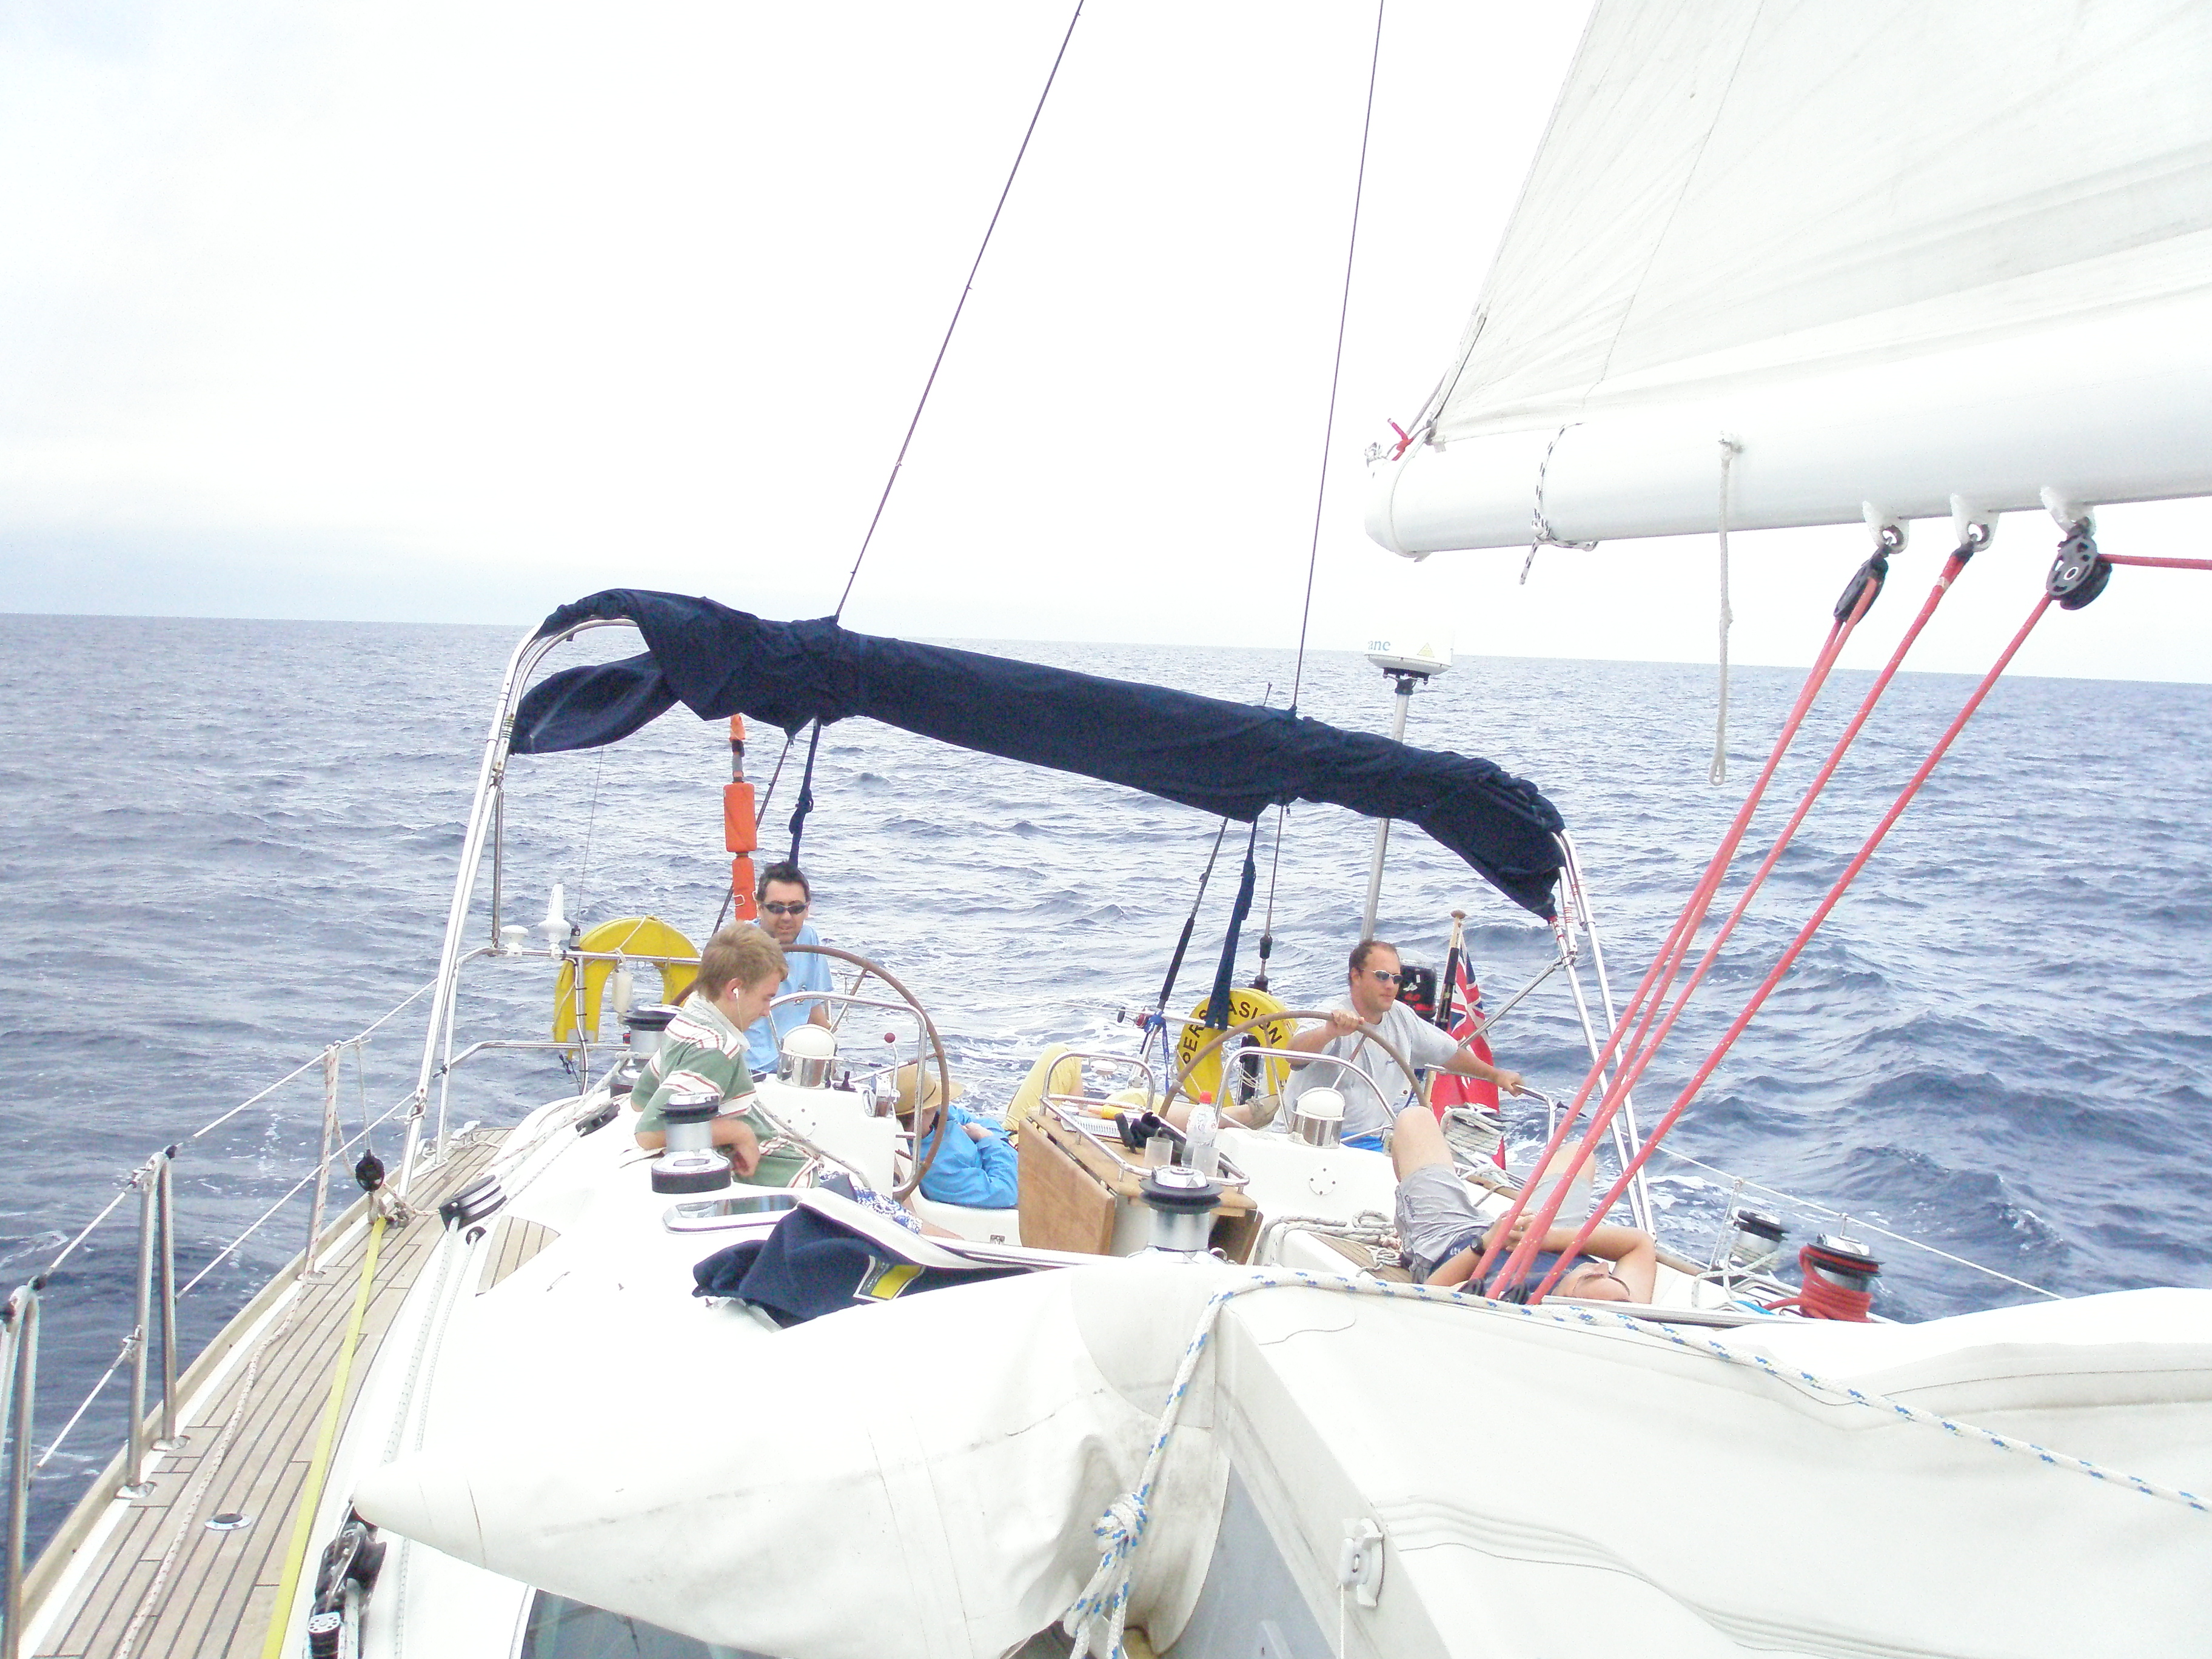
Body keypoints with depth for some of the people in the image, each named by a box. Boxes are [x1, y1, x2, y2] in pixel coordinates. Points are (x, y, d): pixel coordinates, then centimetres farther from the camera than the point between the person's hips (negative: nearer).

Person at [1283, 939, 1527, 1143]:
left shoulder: (1402, 1018, 9)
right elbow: (1294, 1054, -34)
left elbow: (1448, 1053, 25)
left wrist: (1495, 1074, 30)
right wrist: (1330, 1032, -53)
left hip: (1367, 1146, 8)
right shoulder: (1332, 1017, -14)